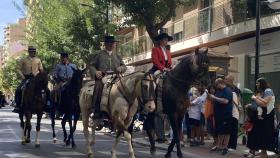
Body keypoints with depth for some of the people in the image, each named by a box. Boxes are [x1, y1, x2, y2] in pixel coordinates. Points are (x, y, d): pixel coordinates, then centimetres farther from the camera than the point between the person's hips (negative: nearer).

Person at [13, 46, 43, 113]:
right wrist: (22, 77, -9)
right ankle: (18, 106, -10)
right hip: (26, 78, -1)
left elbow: (41, 70, 15)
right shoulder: (24, 60, 5)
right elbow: (18, 68, 2)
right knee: (18, 90, -20)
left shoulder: (38, 60, 11)